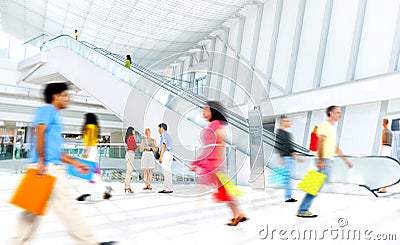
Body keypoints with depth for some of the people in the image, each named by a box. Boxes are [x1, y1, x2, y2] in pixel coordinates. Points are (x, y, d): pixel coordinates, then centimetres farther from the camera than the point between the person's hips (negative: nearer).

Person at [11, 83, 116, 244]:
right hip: (48, 168, -10)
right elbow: (40, 132, -19)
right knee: (66, 206, -7)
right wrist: (42, 161, -24)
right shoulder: (47, 110, -2)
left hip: (51, 168, 10)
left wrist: (75, 163, 23)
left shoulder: (53, 115, 25)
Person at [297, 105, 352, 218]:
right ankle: (302, 210, -8)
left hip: (328, 160, 10)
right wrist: (320, 160, -27)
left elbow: (335, 147, 29)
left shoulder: (332, 127, 24)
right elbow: (320, 143, -18)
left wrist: (345, 159, 28)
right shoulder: (325, 125, -7)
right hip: (324, 160, -10)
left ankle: (303, 209, 11)